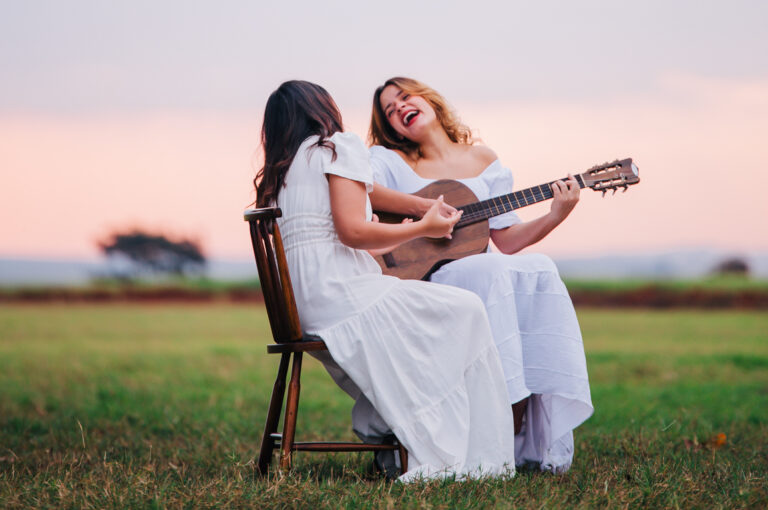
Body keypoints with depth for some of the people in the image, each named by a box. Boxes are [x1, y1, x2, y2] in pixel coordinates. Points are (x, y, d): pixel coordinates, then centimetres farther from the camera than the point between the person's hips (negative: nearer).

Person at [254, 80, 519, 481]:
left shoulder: (277, 173, 24)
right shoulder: (339, 146, 0)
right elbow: (352, 231, -13)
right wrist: (423, 228, 0)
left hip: (304, 308, 9)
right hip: (342, 292, -9)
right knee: (465, 312, 1)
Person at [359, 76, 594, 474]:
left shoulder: (484, 161, 17)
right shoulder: (389, 160, 5)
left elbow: (507, 240, 12)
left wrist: (555, 215, -3)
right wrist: (422, 208, -26)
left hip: (482, 278, 4)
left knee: (539, 271, -25)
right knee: (490, 271, -33)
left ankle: (541, 437, -24)